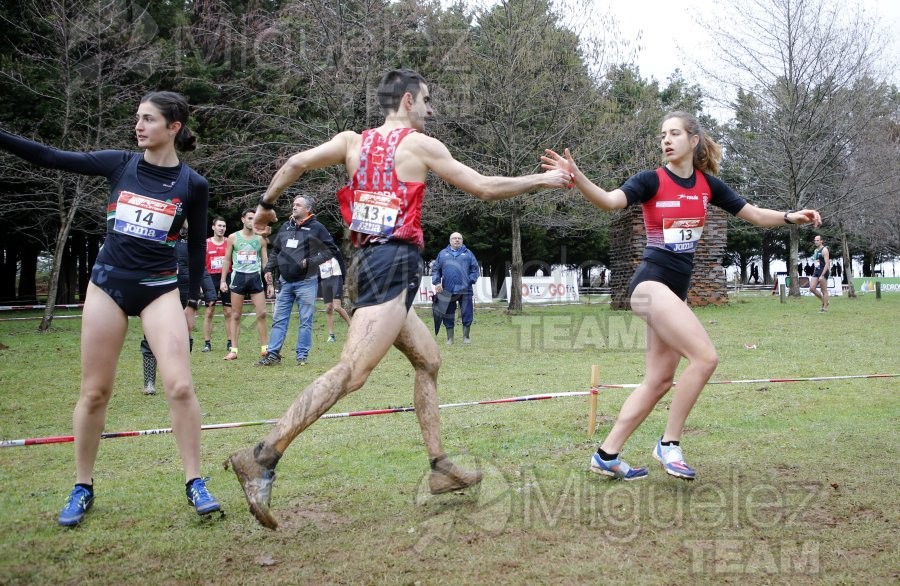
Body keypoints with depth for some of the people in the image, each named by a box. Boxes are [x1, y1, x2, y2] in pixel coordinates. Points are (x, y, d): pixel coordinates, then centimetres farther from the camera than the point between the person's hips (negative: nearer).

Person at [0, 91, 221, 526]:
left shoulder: (193, 184, -4)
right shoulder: (119, 164, 0)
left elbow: (196, 246, 5)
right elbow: (48, 157, 0)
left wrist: (192, 302, 7)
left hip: (159, 289, -2)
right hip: (108, 284, 2)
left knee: (180, 386, -13)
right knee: (94, 392, 5)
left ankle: (195, 483, 2)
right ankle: (82, 488, 19)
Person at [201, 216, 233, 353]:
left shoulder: (229, 242, 5)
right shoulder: (206, 243, 3)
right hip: (211, 278, -1)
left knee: (228, 312, 3)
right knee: (209, 311, 0)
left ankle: (230, 342, 8)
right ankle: (207, 343, 3)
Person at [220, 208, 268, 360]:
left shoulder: (261, 239, 6)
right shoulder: (233, 237, 3)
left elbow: (265, 261, 8)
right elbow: (227, 260, 7)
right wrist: (223, 280, 1)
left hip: (255, 277, 1)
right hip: (238, 276, -1)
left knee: (261, 313, -1)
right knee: (236, 315, 2)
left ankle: (264, 348, 7)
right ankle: (233, 350, 5)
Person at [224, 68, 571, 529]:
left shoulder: (353, 141, 15)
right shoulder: (421, 145, 0)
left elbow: (296, 163, 7)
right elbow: (485, 189, 4)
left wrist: (266, 205, 21)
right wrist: (542, 180, 15)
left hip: (369, 263, 9)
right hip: (394, 265, -9)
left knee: (428, 360, 19)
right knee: (350, 372, -17)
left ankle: (440, 468, 21)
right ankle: (262, 458, -25)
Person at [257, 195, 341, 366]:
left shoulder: (316, 228, -4)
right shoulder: (286, 227, 11)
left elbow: (331, 249, -5)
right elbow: (275, 251, 18)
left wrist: (311, 261, -13)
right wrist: (269, 270, 10)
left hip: (306, 282, -5)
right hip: (285, 282, 5)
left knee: (305, 321, 2)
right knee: (279, 320, 6)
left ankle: (302, 356, 8)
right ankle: (273, 354, 9)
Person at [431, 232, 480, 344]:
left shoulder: (467, 253, 10)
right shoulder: (443, 253, 12)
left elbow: (475, 268, 7)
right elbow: (436, 270, 12)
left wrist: (471, 280, -6)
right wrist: (436, 282, -1)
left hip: (465, 290, -1)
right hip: (447, 291, 1)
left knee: (467, 314, 1)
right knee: (448, 315, 6)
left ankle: (466, 336, 14)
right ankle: (450, 337, 16)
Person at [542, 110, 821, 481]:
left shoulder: (708, 184, 9)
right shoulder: (651, 180, -7)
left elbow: (755, 215, 14)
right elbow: (609, 201, -25)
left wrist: (790, 217, -3)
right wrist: (576, 176, -42)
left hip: (677, 289, 7)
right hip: (651, 283, -7)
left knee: (659, 380, 8)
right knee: (705, 357, -19)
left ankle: (606, 456, 14)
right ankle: (669, 444, -3)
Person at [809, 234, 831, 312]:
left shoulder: (824, 250, -10)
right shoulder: (815, 251, 16)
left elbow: (827, 264, -16)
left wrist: (822, 275, -22)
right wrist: (814, 273, 19)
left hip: (823, 271, -8)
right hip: (816, 271, 8)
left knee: (824, 290, -3)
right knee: (812, 288, -2)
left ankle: (825, 307, 4)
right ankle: (824, 302, 14)